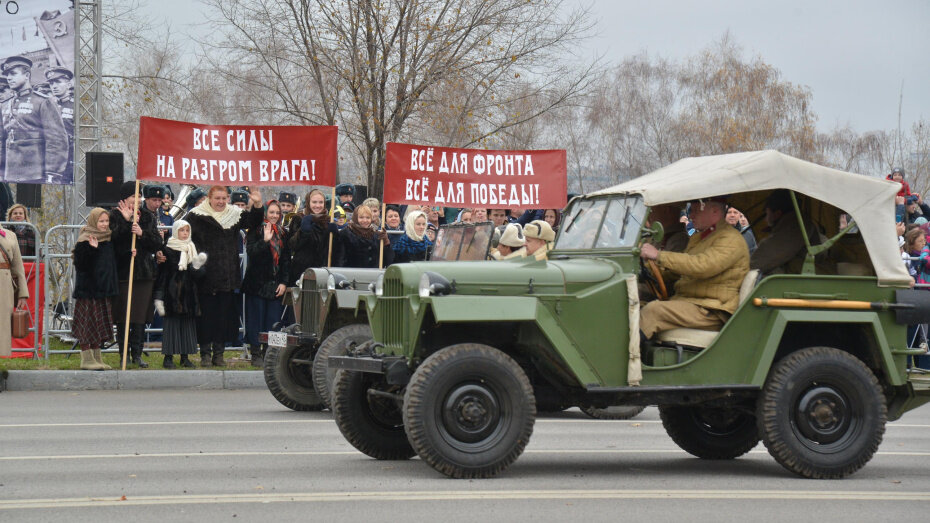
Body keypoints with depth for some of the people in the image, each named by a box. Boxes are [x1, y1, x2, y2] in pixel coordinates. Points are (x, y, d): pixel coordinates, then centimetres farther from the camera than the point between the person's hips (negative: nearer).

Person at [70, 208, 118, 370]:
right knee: (88, 324, -4)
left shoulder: (109, 239, 13)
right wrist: (92, 249, -32)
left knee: (100, 325, 11)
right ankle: (87, 359, 0)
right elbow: (80, 264, -20)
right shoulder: (84, 241, -11)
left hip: (104, 290, 8)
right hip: (89, 290, -8)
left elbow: (113, 262, 24)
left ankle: (97, 358, 17)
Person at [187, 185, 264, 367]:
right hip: (206, 276, -4)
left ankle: (219, 353, 12)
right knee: (206, 314, 0)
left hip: (227, 276, 4)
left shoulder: (235, 214, 10)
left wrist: (257, 205, -7)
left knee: (224, 314, 5)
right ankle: (205, 353, 6)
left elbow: (253, 221, 10)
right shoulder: (197, 217, -3)